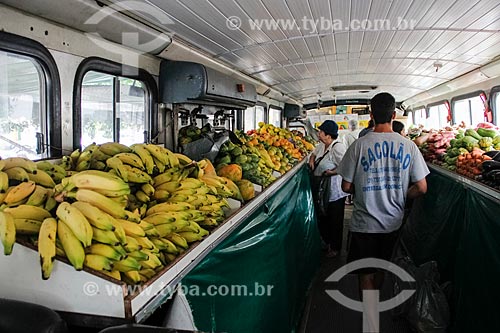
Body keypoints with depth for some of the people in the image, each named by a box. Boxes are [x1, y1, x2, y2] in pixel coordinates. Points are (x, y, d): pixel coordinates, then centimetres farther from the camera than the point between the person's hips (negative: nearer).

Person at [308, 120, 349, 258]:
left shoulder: (337, 147, -22)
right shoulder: (322, 145, 6)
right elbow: (314, 153, 27)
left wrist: (332, 172, -27)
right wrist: (311, 160, 8)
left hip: (334, 193, -9)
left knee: (335, 221, 7)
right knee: (322, 219, 19)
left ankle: (335, 248, 24)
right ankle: (327, 242, 38)